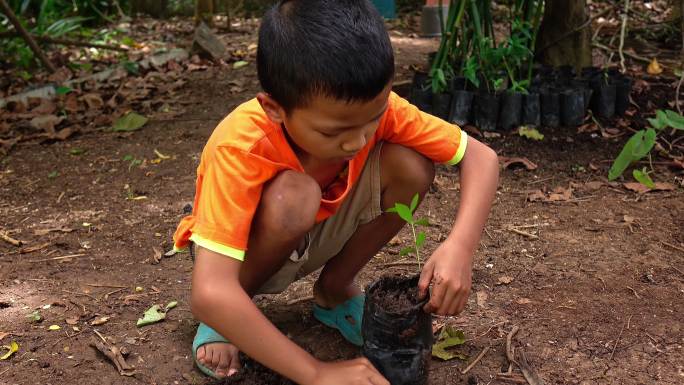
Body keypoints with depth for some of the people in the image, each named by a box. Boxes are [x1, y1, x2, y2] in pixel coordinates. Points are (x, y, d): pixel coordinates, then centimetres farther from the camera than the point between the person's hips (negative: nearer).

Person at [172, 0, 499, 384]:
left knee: (412, 165, -22)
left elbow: (481, 156, -20)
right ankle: (225, 319, -8)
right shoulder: (241, 147, -38)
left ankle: (335, 289, 1)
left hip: (313, 237, 4)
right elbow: (208, 292, -44)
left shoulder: (374, 108, -26)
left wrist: (460, 246, -38)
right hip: (244, 251, -4)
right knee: (294, 196, -38)